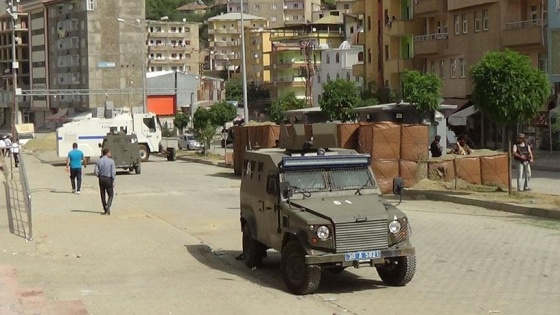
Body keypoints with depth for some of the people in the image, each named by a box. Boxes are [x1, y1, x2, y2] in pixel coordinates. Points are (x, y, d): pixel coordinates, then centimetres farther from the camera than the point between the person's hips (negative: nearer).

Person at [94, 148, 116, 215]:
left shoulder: (99, 161, 0)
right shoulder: (111, 161, -8)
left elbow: (95, 171, -4)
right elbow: (113, 172, -12)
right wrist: (113, 181, -7)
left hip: (101, 179, 3)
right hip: (108, 179, -3)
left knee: (103, 195, 12)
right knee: (110, 195, 6)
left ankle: (105, 209, 14)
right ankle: (108, 206, -17)